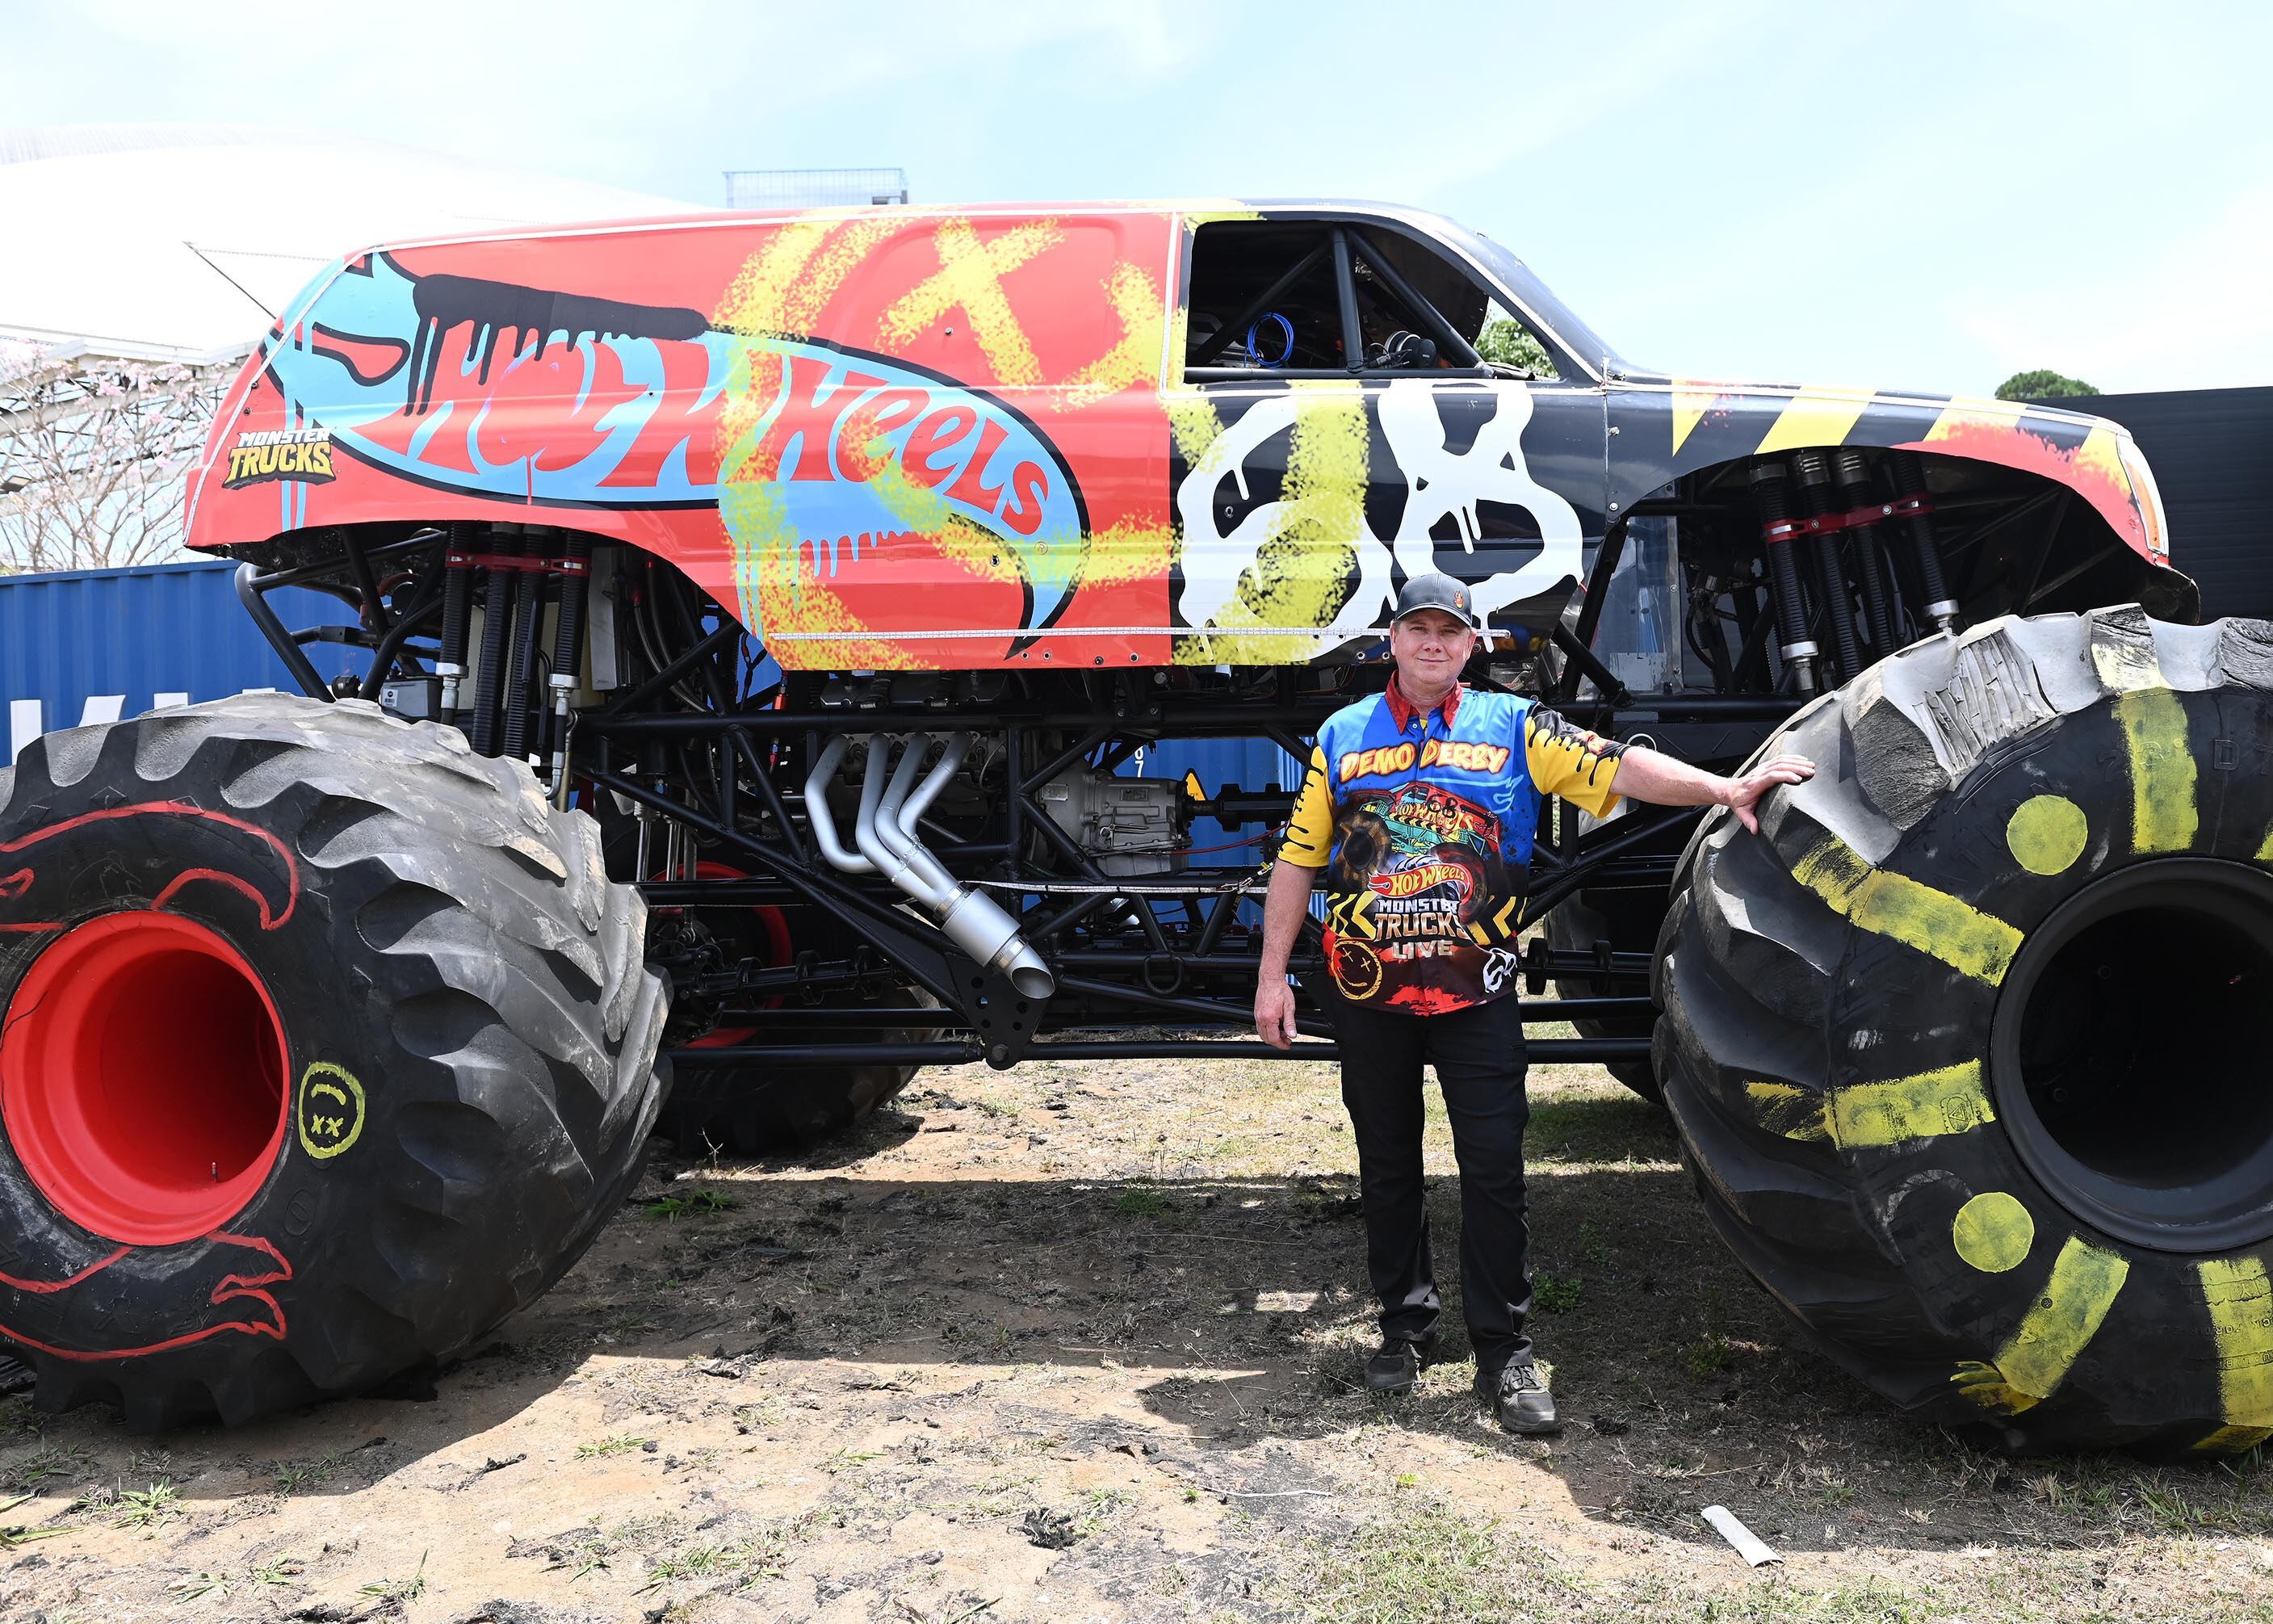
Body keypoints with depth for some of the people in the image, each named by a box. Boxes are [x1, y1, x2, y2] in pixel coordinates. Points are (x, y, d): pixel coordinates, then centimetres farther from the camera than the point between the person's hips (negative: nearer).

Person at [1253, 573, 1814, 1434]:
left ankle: (1504, 1353, 9)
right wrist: (1273, 974, 4)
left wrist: (1723, 789, -21)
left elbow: (1614, 765, -8)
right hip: (1367, 992, 2)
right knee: (1387, 1166, 11)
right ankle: (1404, 1328, 27)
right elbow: (1298, 859, 7)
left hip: (1476, 991, -1)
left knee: (1494, 1169, -2)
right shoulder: (1342, 735, 6)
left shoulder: (1513, 727, 3)